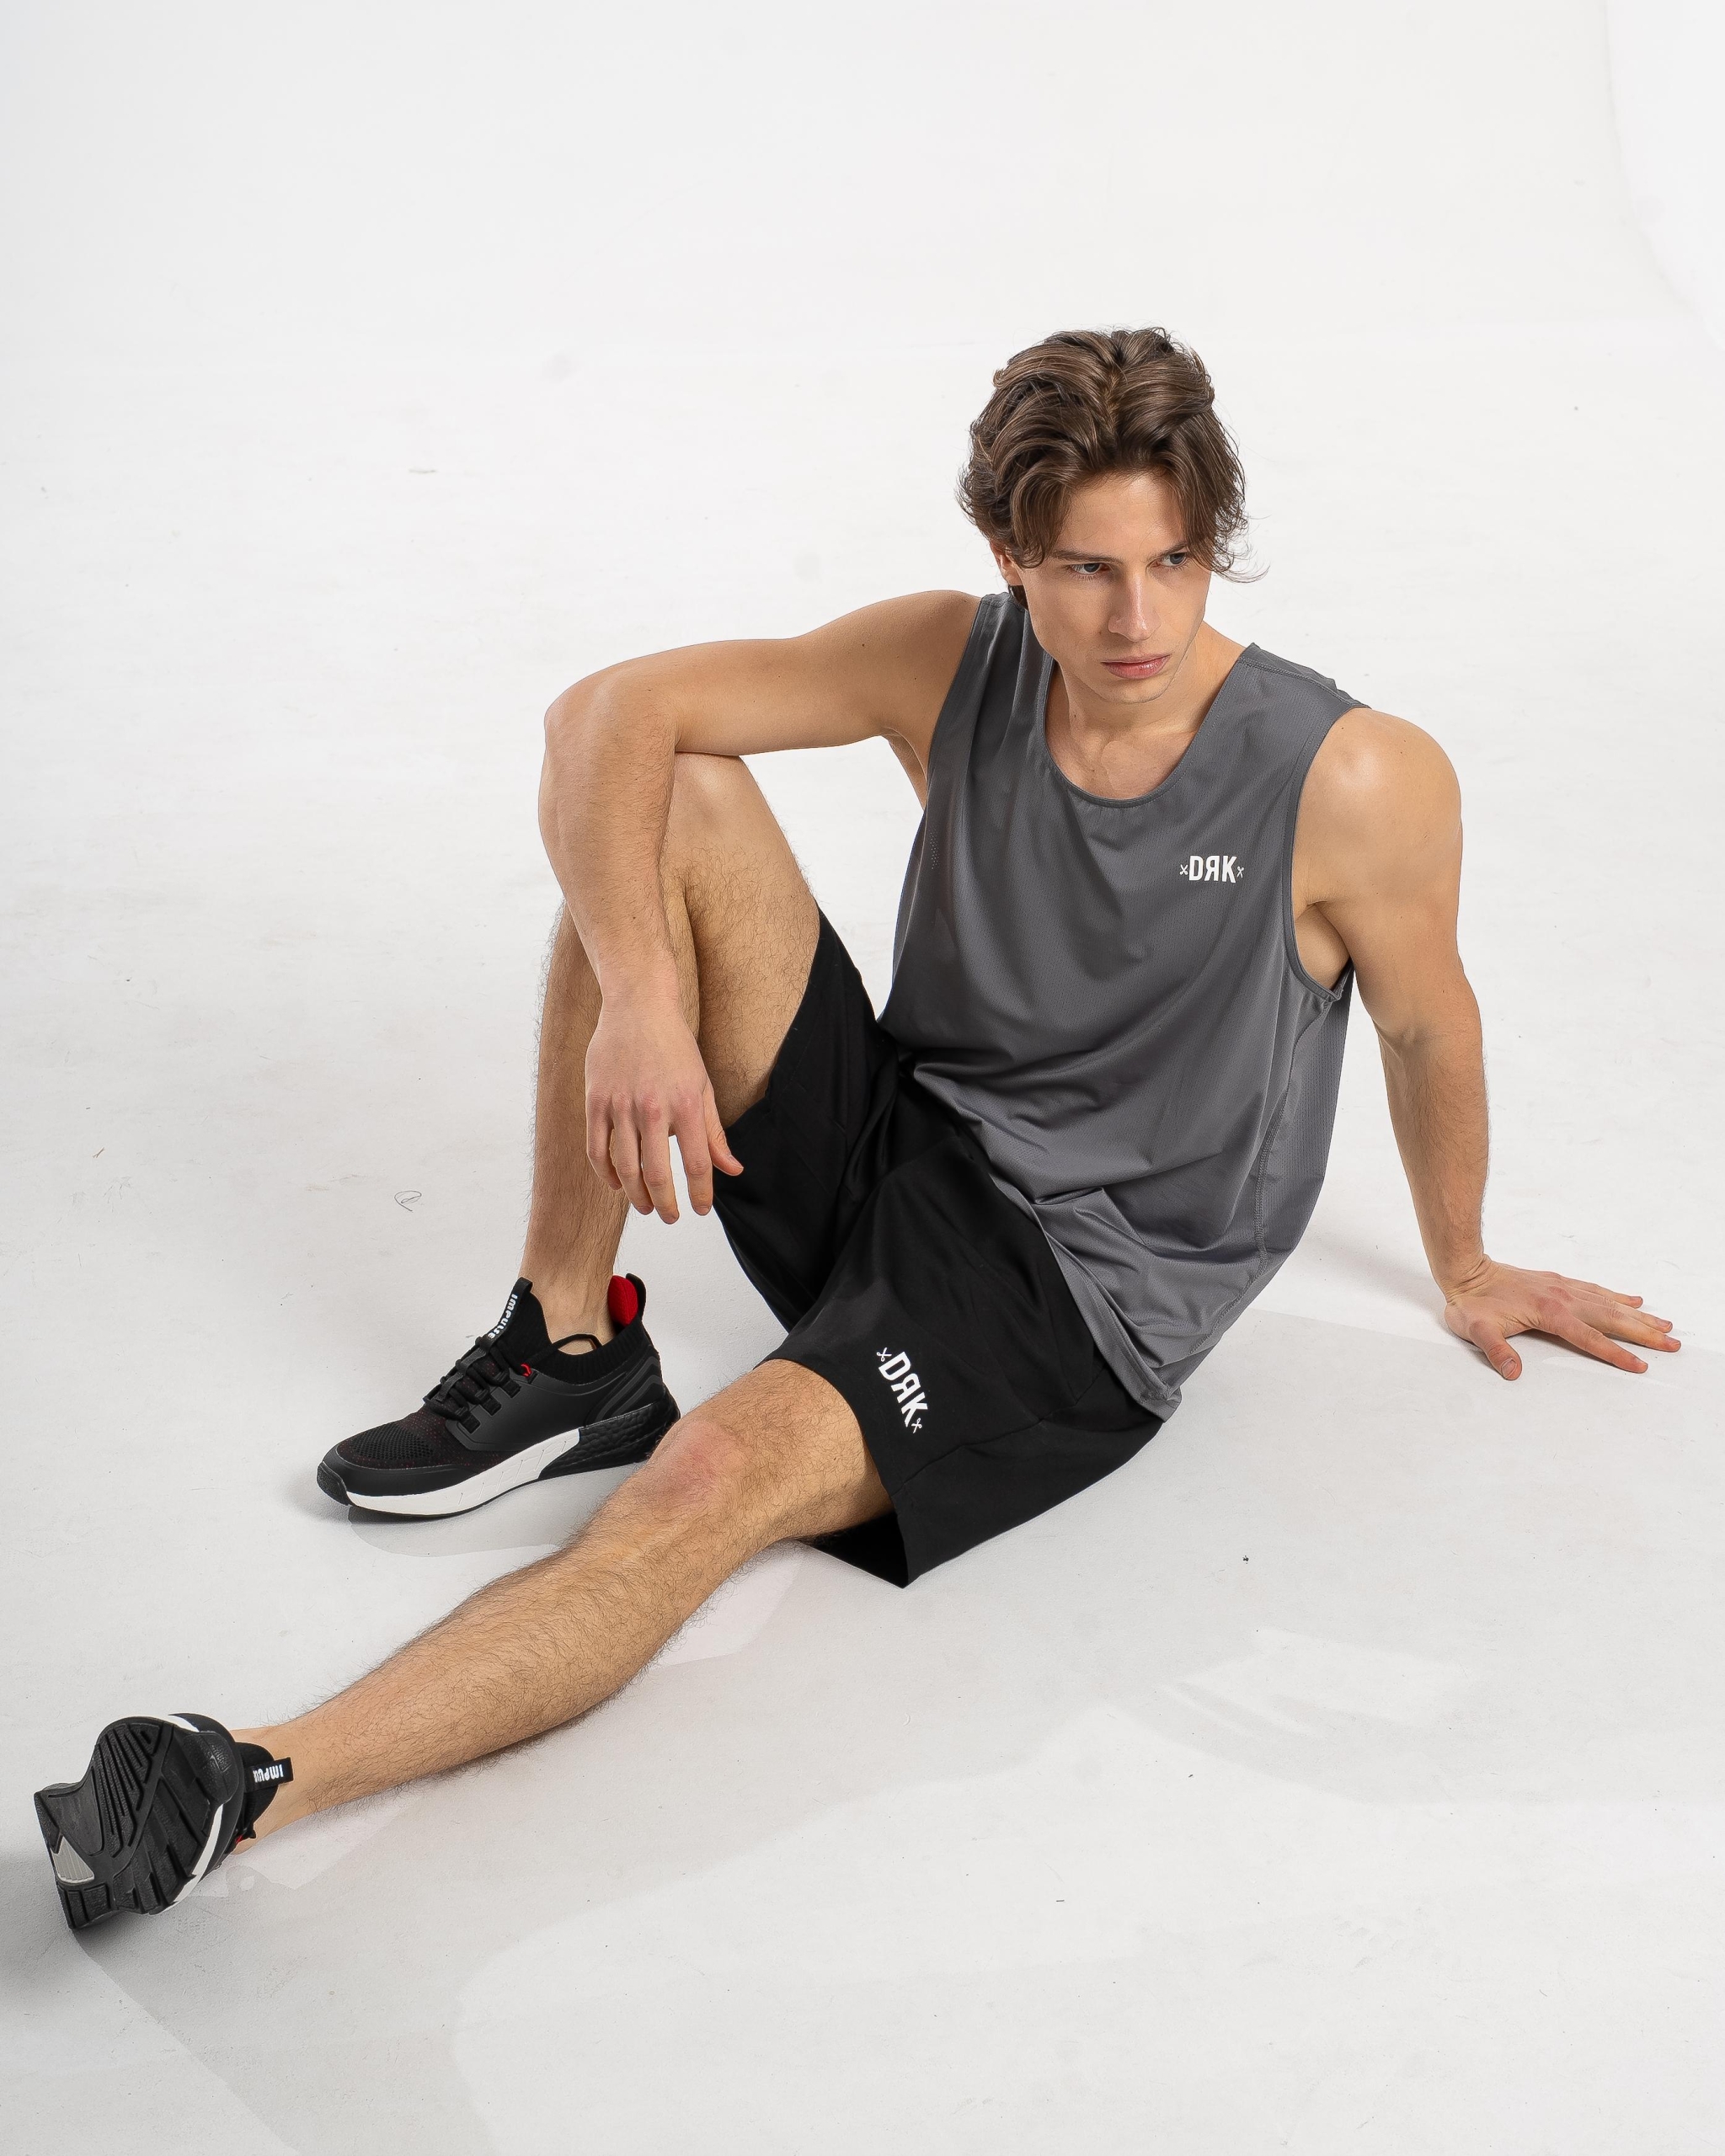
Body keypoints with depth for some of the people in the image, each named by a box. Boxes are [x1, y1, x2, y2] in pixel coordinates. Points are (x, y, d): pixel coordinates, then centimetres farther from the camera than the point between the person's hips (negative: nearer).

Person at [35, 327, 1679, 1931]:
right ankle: (574, 1350, -9)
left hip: (1081, 1296, -5)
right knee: (673, 804, -14)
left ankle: (252, 1786, -37)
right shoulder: (952, 665, -7)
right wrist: (640, 997, -28)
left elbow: (1429, 1025, 1)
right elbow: (609, 714, -11)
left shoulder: (1355, 781, -17)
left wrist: (1465, 1272, 16)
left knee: (717, 1479, -31)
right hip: (889, 1151, 5)